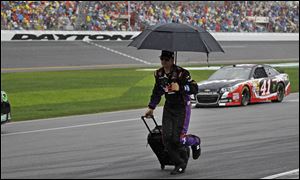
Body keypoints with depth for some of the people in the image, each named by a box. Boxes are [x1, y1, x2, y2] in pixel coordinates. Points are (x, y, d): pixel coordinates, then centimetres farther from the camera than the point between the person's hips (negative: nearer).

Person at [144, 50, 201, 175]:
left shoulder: (181, 73, -17)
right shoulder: (159, 74, 3)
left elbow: (194, 89, -19)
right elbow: (157, 92, 19)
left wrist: (180, 88, -32)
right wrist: (151, 107, 21)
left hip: (182, 107, -6)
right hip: (168, 107, 6)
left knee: (178, 139, -11)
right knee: (167, 137, -6)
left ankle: (195, 142, 23)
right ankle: (180, 164, 8)